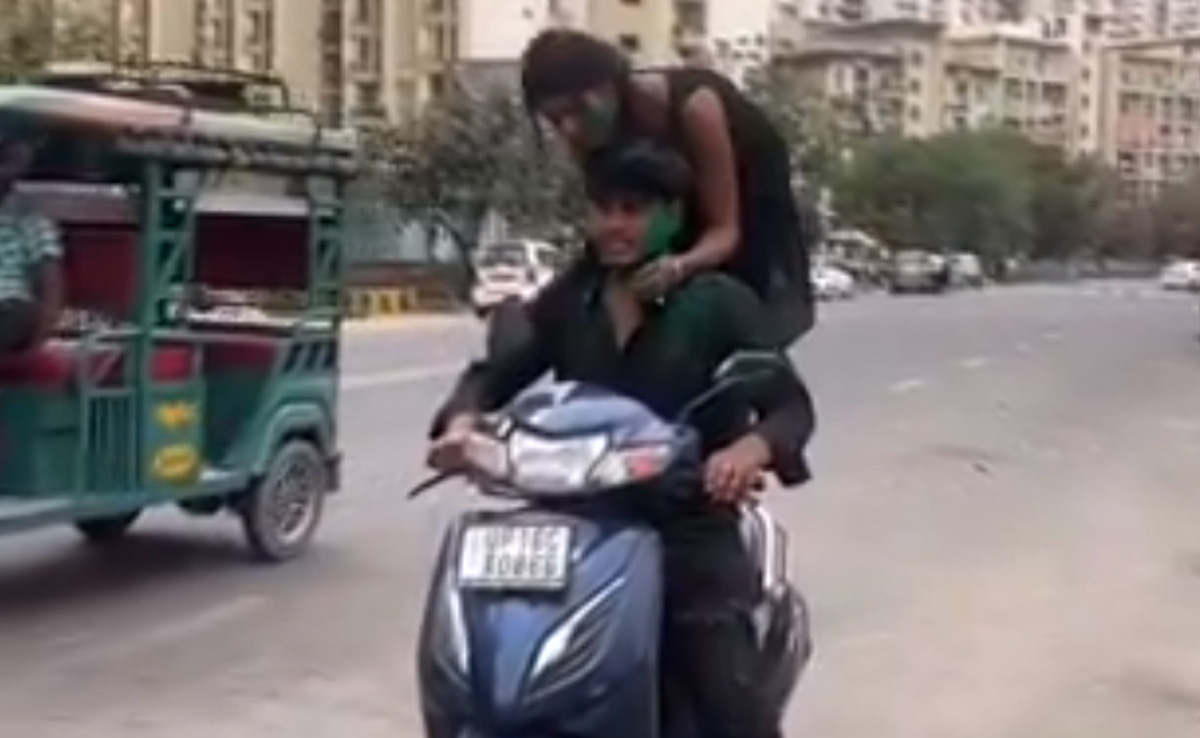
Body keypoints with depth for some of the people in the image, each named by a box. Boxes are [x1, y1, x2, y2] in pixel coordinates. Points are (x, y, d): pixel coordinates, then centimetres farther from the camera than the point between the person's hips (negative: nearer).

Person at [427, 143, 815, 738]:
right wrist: (462, 421, -16)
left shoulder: (717, 302, -1)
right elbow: (494, 374, 9)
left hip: (688, 529, -4)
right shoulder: (567, 302, 12)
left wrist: (752, 446, -31)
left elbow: (791, 403, -6)